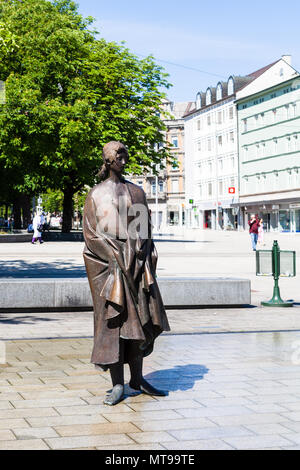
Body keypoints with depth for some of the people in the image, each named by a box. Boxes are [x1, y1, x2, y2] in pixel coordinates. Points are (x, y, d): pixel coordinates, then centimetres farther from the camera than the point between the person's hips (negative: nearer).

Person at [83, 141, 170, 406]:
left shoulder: (136, 192, 16)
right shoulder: (96, 195, 6)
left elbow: (146, 227, 15)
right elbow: (92, 233, -1)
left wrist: (143, 252, -3)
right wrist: (115, 256, -13)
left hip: (137, 262, 3)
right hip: (108, 265, -3)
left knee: (139, 319, 3)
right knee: (113, 320, -5)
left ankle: (137, 379, 15)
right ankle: (118, 386, -1)